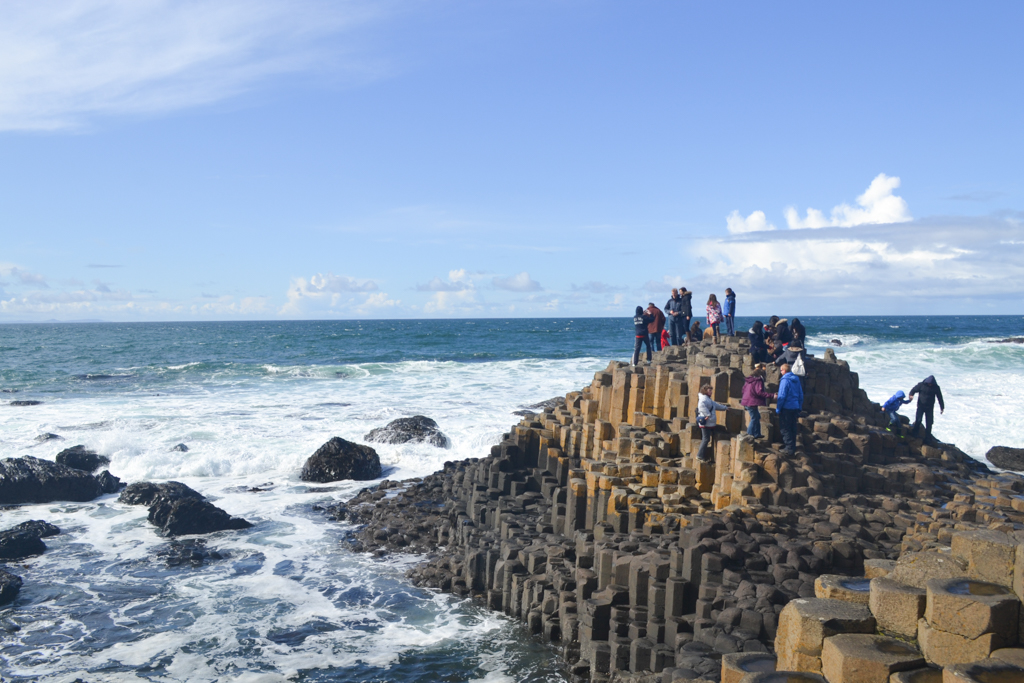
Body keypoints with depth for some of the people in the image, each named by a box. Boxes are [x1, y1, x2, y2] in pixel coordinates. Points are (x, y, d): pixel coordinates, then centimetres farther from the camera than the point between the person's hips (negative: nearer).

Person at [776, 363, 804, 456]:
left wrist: (778, 408, -9)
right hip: (795, 408, 8)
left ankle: (789, 448, -5)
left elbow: (782, 396, -16)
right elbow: (801, 395, 16)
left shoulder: (785, 380, -13)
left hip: (786, 408, -8)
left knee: (785, 429, -2)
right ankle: (793, 448, 21)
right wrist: (799, 408, 21)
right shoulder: (796, 380, 12)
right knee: (792, 429, 15)